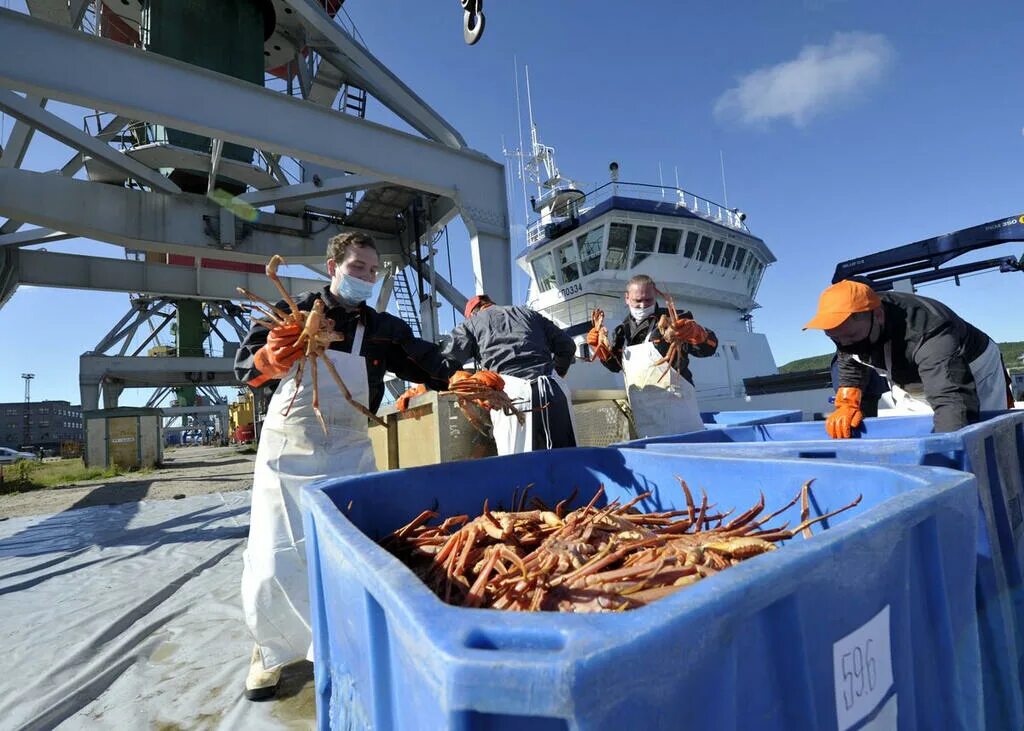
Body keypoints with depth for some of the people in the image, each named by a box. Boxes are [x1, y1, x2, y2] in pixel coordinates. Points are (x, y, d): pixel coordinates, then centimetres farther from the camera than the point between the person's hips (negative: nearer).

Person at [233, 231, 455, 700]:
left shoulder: (382, 328, 4)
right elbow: (245, 369, -2)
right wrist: (275, 355, -23)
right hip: (287, 451, -1)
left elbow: (430, 366, -3)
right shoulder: (295, 311, 0)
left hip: (349, 454, 1)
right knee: (273, 563, 3)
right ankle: (273, 648, 31)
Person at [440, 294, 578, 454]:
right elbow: (567, 345, 27)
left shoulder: (469, 323, 21)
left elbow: (449, 361, 8)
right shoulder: (528, 313, 30)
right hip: (554, 389, 4)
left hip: (513, 392, -3)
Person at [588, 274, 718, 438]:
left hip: (674, 404, -5)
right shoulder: (623, 330, 10)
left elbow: (708, 347, -13)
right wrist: (599, 346, 3)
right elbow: (614, 365, 21)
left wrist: (695, 333, -35)